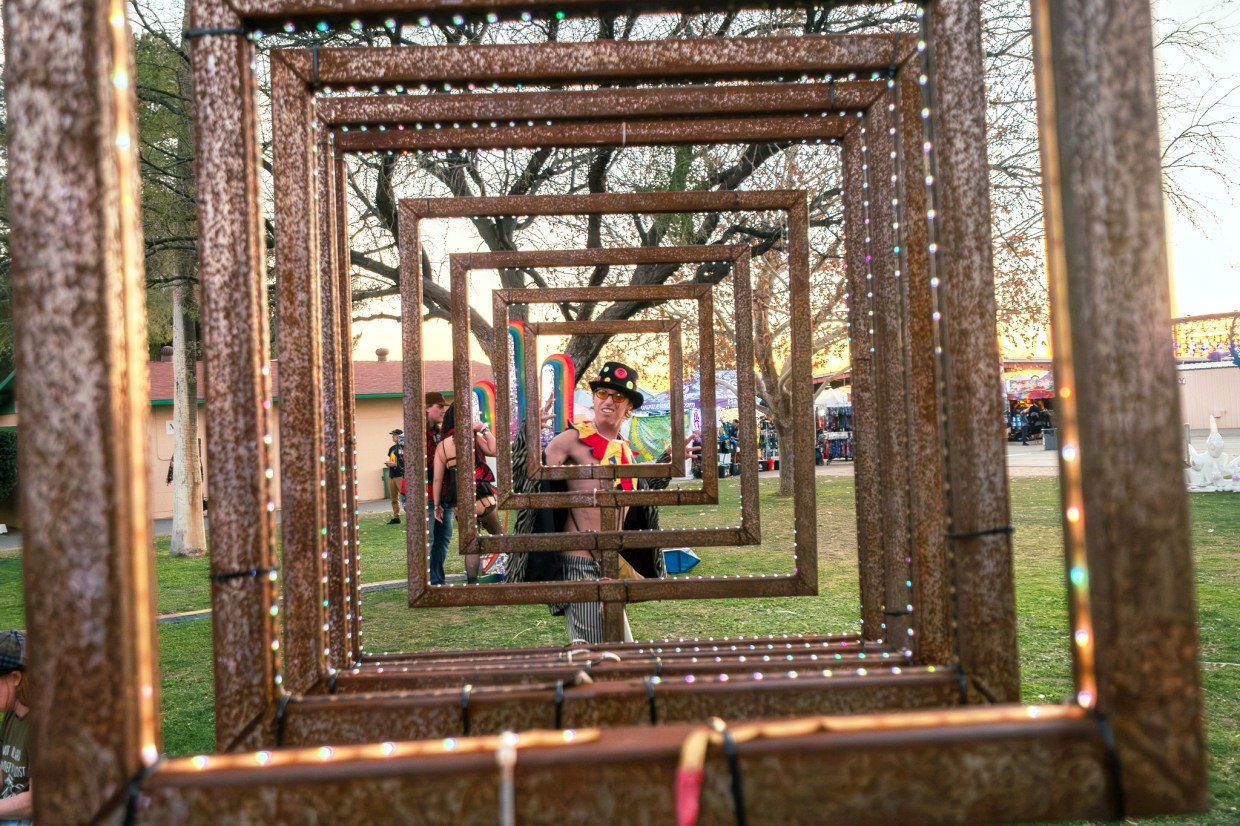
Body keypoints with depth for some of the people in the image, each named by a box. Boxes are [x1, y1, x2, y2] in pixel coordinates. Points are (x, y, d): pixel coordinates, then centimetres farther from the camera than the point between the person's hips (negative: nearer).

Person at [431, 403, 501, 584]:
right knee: (498, 534, 16)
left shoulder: (442, 445, 7)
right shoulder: (473, 438, -4)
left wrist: (436, 505, 10)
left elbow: (437, 478, 5)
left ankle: (472, 582, 11)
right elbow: (494, 450, -19)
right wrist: (484, 429, -9)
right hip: (483, 499, -3)